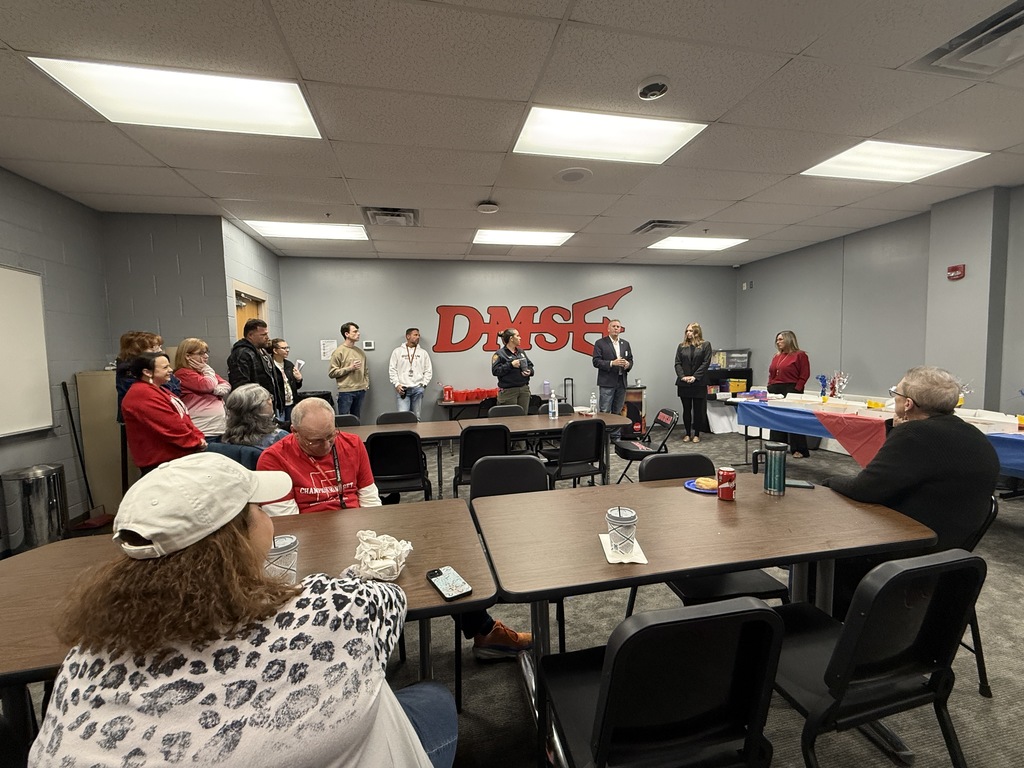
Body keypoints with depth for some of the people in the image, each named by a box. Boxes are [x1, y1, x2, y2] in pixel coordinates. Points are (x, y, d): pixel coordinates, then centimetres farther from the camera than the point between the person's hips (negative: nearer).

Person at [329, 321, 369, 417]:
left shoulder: (360, 352, 12)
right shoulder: (338, 352, -6)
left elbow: (365, 370, 22)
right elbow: (332, 373, -11)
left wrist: (366, 383, 8)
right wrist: (350, 368, -16)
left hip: (360, 391, 6)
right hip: (345, 392, -5)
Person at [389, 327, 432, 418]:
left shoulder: (423, 353, 9)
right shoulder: (397, 351, 4)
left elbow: (428, 370, 9)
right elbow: (392, 370, 2)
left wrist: (423, 384, -1)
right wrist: (397, 384, -7)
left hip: (418, 389, 2)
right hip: (403, 389, -2)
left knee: (416, 416, 8)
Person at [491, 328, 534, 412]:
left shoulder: (521, 352, 14)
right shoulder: (500, 354, -5)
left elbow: (530, 366, 19)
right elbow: (495, 371, -14)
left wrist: (529, 371, -4)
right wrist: (511, 365, -19)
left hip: (524, 389, 6)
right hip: (508, 391, -6)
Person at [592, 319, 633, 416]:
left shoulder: (625, 344, 14)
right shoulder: (600, 343, -1)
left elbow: (630, 360, 17)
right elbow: (596, 362, -8)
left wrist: (628, 364, -7)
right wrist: (612, 363, -20)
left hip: (622, 382, 5)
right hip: (607, 383, -5)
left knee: (617, 413, 9)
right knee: (604, 412, -5)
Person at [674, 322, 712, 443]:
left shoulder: (706, 345, 2)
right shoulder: (681, 346, 9)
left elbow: (706, 363, -5)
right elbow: (677, 363, 4)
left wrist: (695, 377, -13)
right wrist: (682, 376, -11)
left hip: (699, 383, -2)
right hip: (683, 384, 2)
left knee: (698, 409, 4)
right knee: (686, 409, 8)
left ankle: (697, 434, 14)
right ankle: (687, 433, 17)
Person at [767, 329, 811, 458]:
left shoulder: (800, 355, -4)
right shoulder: (777, 357, 16)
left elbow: (804, 375, -9)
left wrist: (796, 391, -15)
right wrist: (770, 388, 7)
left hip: (791, 391, -7)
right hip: (775, 392, 7)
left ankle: (799, 450, 6)